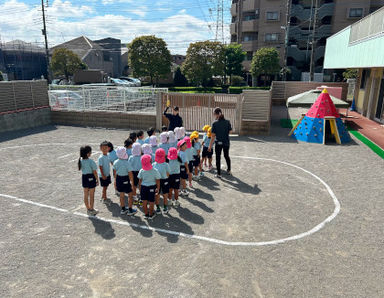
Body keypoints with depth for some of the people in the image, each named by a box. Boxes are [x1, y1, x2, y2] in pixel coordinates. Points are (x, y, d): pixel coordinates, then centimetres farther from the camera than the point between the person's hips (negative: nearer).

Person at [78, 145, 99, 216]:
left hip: (84, 177, 6)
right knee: (91, 195, 10)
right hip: (91, 177, -6)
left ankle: (88, 209, 29)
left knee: (86, 195, 16)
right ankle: (91, 210, 21)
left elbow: (81, 169, 8)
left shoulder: (80, 160, -4)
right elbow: (94, 172, -16)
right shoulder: (91, 161, -21)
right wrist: (97, 180, -7)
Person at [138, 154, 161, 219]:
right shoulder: (155, 171, -14)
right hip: (152, 187, -2)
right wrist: (158, 188, 5)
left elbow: (140, 181, 0)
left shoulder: (141, 171, -8)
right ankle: (151, 214, 24)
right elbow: (158, 181, -8)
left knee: (144, 202, 14)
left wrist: (140, 188, 13)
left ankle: (146, 214, 27)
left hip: (143, 187, 2)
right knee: (151, 202, 11)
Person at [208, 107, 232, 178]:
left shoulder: (215, 123, -14)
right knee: (226, 156, 24)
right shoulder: (227, 122, -6)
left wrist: (210, 146, -8)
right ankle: (229, 170, 38)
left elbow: (213, 136, -14)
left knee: (218, 158, 9)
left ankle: (219, 174, 14)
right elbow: (230, 131, 3)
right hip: (226, 142, 4)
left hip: (218, 143, -4)